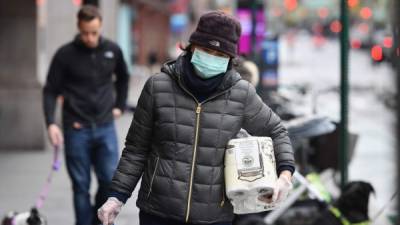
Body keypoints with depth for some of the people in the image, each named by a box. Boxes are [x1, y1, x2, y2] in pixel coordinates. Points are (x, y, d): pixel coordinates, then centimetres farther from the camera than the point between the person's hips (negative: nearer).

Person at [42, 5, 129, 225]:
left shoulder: (112, 50, 2)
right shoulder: (65, 54, -6)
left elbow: (122, 78, 22)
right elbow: (50, 91, -3)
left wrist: (119, 105, 14)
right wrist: (51, 123, -14)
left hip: (105, 127, 2)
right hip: (76, 130, -2)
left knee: (111, 179, -5)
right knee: (81, 186, 3)